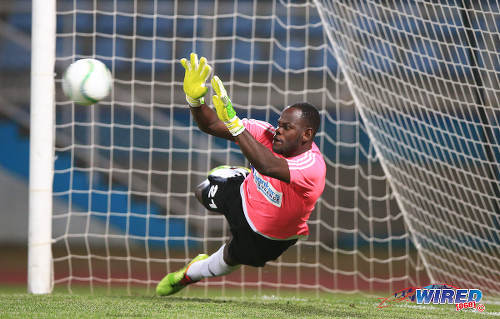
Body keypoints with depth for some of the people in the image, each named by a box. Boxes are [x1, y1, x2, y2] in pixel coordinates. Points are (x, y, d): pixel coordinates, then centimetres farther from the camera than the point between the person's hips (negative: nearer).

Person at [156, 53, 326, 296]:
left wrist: (234, 123, -68)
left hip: (270, 237, -4)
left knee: (230, 259, 17)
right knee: (203, 193, 22)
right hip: (242, 195, 4)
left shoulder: (312, 167, -43)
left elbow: (267, 166, -62)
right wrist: (194, 98, -46)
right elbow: (211, 125, -25)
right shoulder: (268, 134, -26)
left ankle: (190, 273, 47)